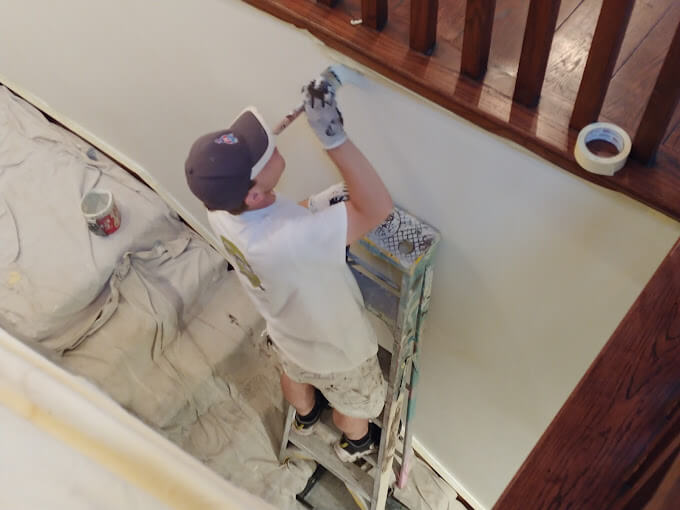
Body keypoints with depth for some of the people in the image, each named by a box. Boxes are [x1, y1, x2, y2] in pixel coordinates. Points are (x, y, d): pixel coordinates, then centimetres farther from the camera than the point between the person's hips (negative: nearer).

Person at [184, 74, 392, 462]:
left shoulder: (221, 208, -26)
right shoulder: (289, 242, -50)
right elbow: (378, 209, -46)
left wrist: (313, 206, -18)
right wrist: (333, 135, -51)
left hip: (288, 332, 6)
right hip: (336, 348, -6)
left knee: (295, 375, 39)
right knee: (355, 402, 30)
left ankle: (306, 417, 72)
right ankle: (355, 444, 63)